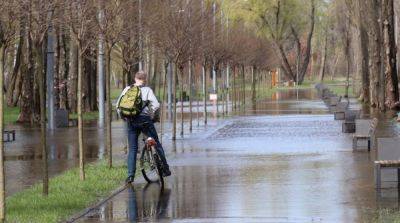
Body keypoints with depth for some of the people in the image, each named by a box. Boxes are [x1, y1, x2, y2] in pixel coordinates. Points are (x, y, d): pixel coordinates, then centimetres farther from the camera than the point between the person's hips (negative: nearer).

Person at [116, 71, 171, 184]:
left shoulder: (127, 89, 8)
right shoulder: (147, 90, -1)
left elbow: (118, 105, 5)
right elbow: (156, 104, -14)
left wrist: (123, 117, 13)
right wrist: (151, 115, 0)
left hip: (131, 121, 2)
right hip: (144, 119, -2)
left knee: (132, 149, 6)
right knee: (157, 144, 12)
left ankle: (130, 175, -3)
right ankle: (165, 169, 16)